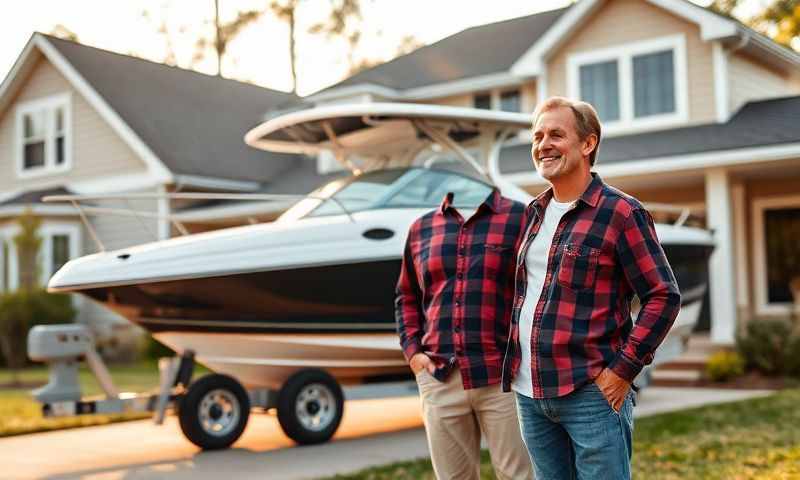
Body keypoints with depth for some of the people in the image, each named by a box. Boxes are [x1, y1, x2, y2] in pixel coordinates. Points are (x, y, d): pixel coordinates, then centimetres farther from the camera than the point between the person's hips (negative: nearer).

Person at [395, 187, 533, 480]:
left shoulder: (521, 218, 0)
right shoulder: (421, 228, 13)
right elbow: (406, 296, 21)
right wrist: (412, 351, 9)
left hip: (503, 377, -4)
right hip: (439, 379, 4)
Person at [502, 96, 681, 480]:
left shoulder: (620, 212, -7)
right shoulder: (534, 213, 12)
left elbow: (663, 296, -9)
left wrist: (623, 369, -13)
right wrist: (516, 363, 15)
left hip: (591, 393, -6)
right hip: (529, 393, 6)